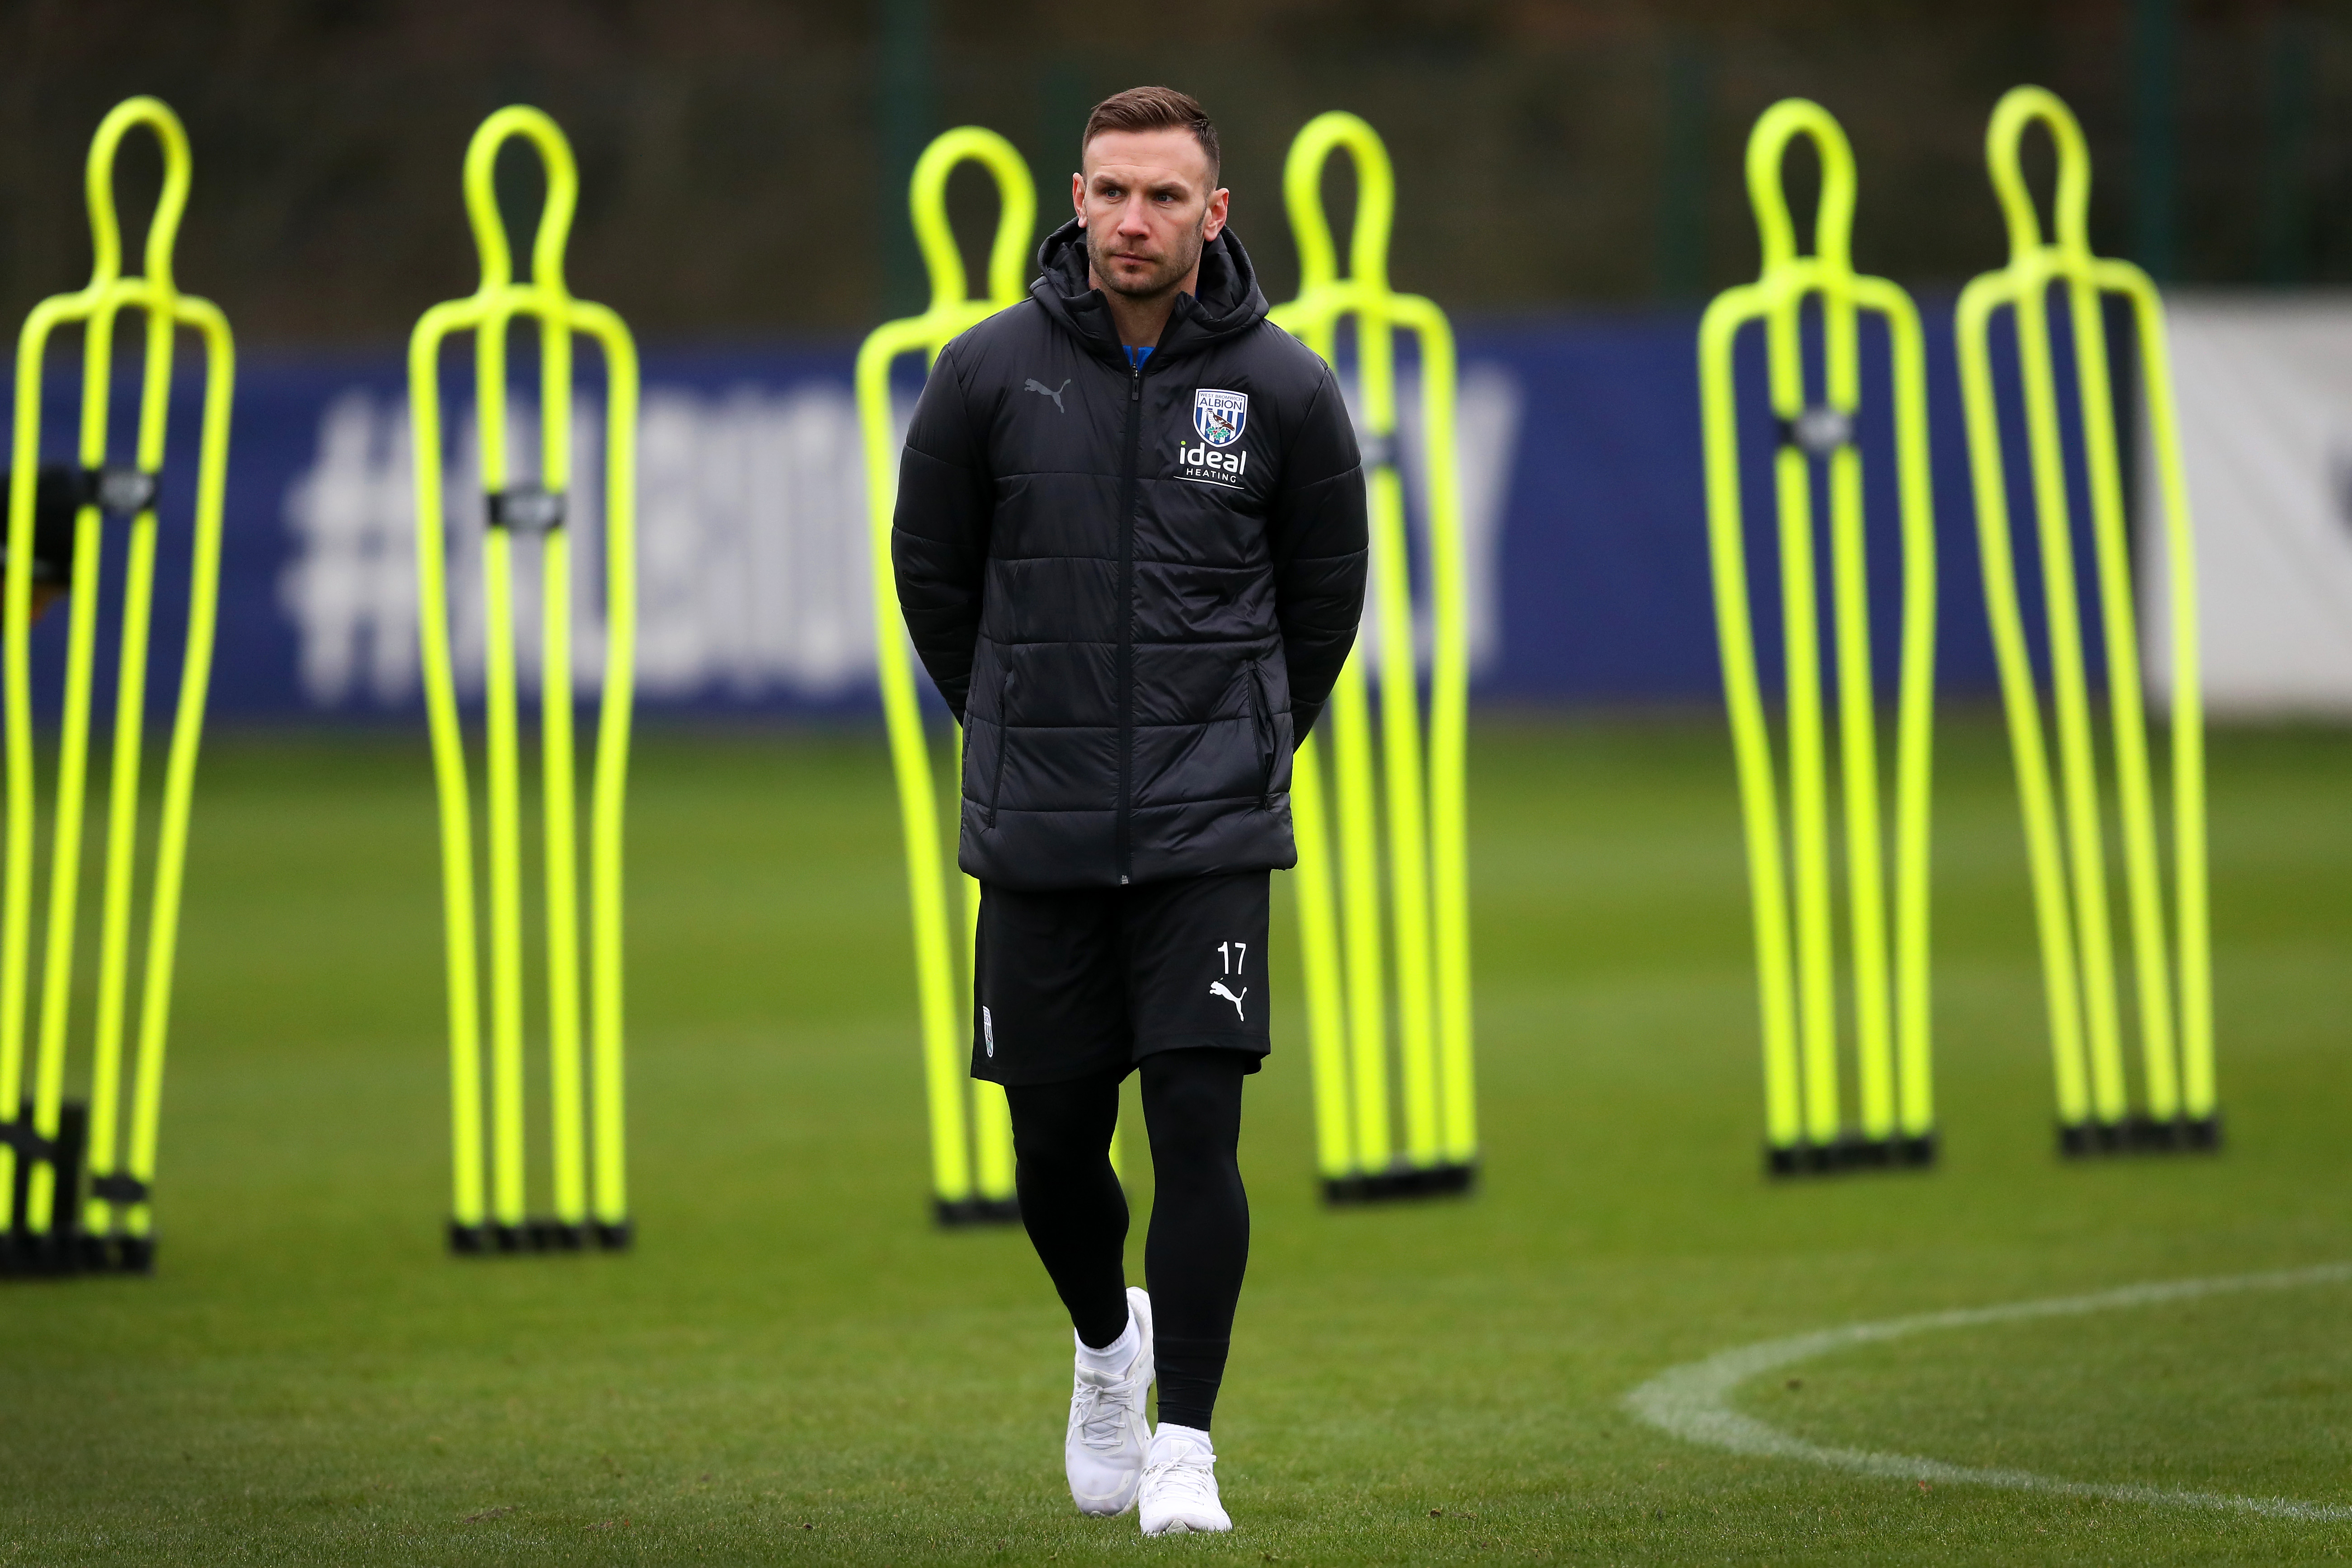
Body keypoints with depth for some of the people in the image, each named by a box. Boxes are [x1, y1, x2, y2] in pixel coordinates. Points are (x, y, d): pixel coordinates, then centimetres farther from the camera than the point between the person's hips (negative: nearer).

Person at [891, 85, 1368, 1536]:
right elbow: (933, 571, 10)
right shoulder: (992, 374, -2)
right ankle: (1109, 1343, 38)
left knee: (1197, 1125, -11)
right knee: (1055, 1144, 8)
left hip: (1212, 832, -1)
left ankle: (1186, 1444, -2)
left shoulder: (1282, 389, -3)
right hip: (1036, 838, 1)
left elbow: (1324, 593, 11)